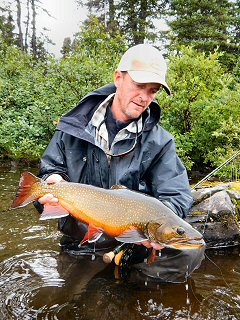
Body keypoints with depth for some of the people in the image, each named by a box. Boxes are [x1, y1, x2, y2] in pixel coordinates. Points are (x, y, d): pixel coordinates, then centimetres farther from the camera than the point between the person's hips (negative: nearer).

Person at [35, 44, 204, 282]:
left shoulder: (158, 142, -6)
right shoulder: (75, 124, -2)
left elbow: (176, 196, -11)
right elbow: (51, 169, 5)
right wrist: (52, 182, -20)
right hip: (76, 243, 1)